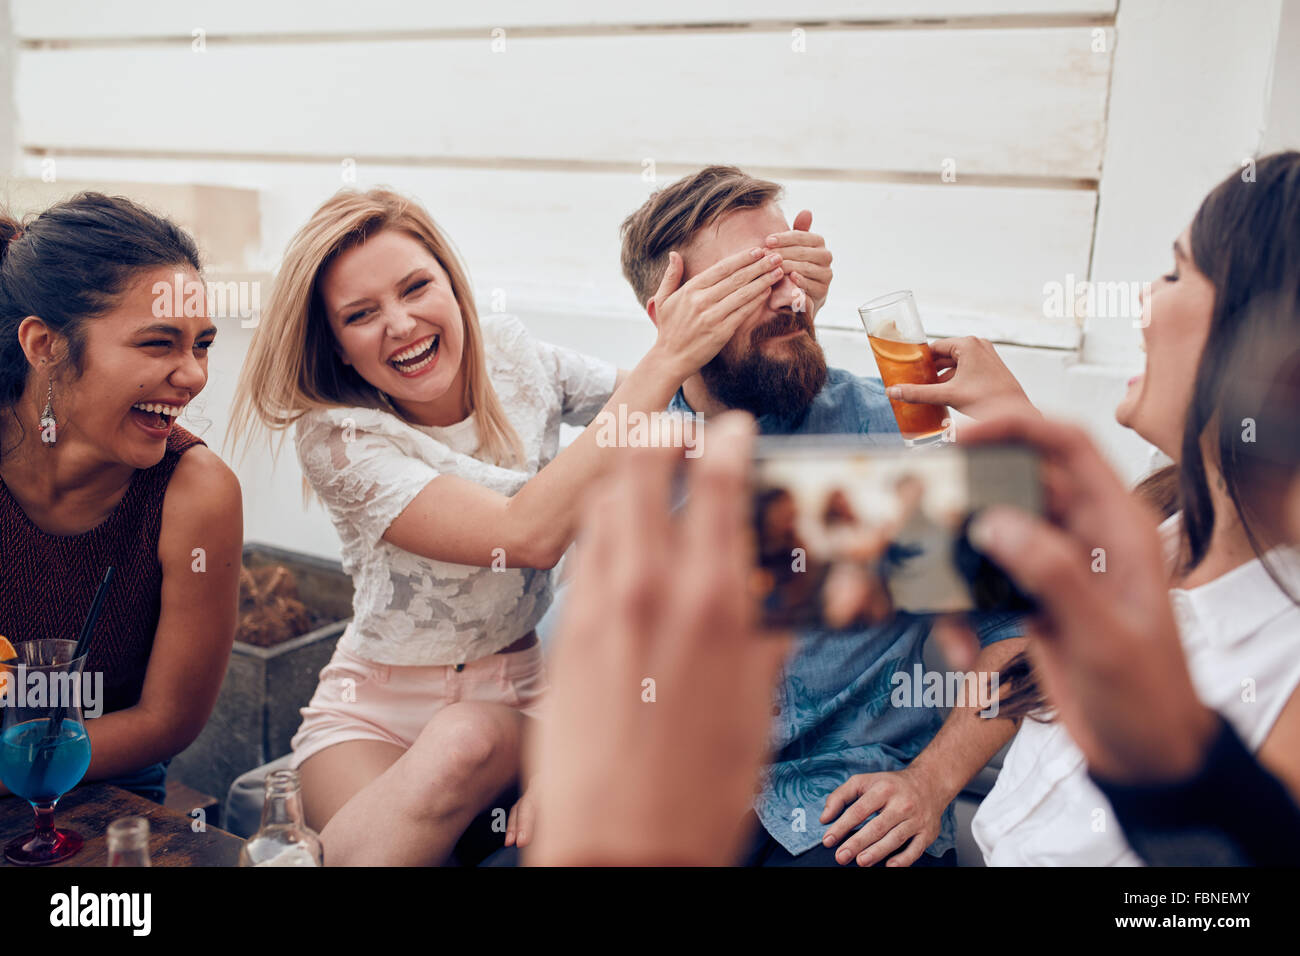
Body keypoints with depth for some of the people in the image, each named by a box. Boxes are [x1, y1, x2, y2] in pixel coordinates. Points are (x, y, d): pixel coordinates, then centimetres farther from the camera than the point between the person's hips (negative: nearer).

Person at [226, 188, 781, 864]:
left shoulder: (514, 360, -5)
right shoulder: (336, 436, -17)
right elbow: (529, 535, -31)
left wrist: (764, 309, -20)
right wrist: (668, 357, -32)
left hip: (521, 690, 2)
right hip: (378, 704, -2)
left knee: (464, 741, -32)